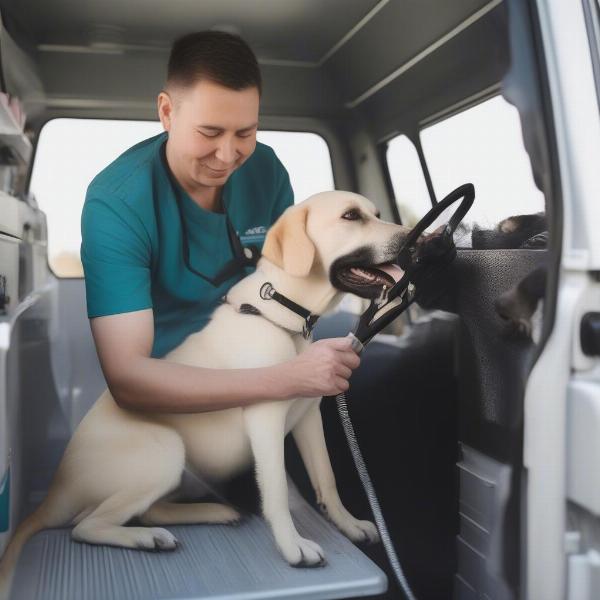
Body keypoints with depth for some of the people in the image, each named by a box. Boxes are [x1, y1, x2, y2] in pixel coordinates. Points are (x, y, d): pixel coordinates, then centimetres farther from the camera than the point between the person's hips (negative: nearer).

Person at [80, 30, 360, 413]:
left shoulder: (266, 170, -6)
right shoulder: (117, 205, -22)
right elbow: (126, 378, -29)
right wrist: (286, 380, -35)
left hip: (248, 372, 5)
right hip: (166, 395, -4)